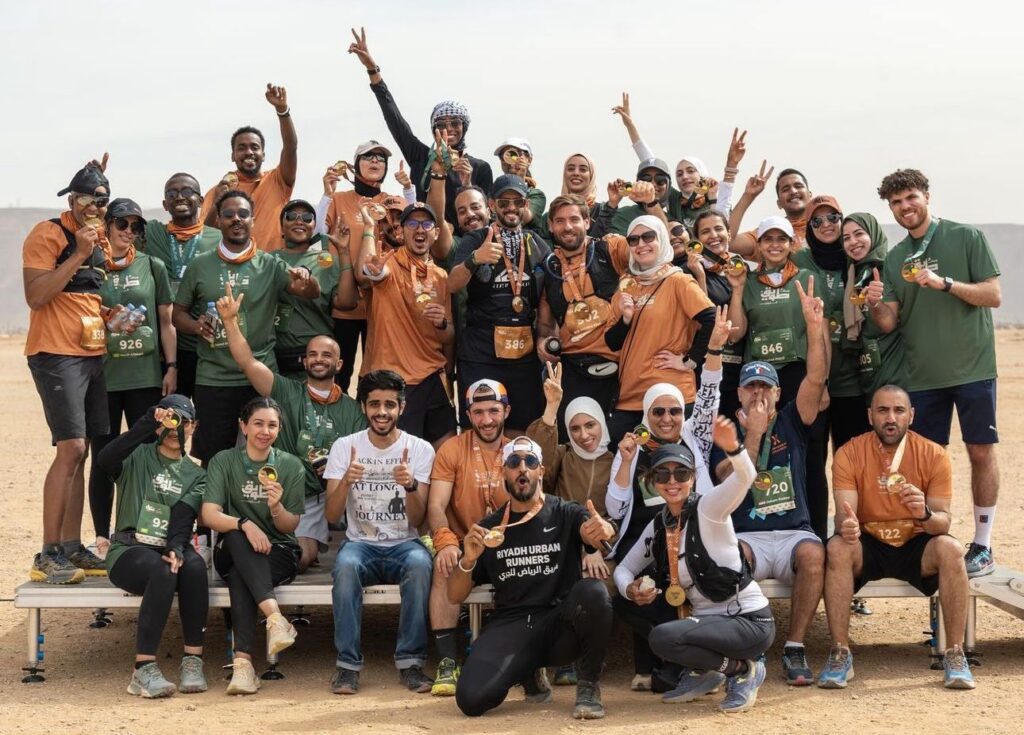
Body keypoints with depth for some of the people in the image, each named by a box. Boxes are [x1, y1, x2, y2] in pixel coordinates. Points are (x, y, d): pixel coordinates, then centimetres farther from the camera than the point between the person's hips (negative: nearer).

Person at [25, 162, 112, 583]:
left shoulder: (100, 238, 16)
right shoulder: (47, 235, -8)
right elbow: (36, 295, -18)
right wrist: (79, 254, -19)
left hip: (94, 355, 8)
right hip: (57, 354, -8)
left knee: (80, 452, 8)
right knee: (71, 448, -14)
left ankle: (71, 547, 14)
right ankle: (48, 556, -10)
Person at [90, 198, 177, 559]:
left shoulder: (152, 267, 8)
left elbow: (166, 321, 9)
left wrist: (172, 366, 2)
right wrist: (112, 325, -11)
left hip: (146, 376, 1)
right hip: (103, 375, -1)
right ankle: (102, 537, 10)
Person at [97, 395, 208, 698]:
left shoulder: (195, 475, 16)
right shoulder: (138, 457, 7)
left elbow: (185, 515, -4)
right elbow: (104, 460, -17)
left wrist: (177, 548, -23)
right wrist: (149, 425, -22)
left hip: (170, 550, 3)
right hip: (128, 550, -3)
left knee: (194, 565, -33)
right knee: (162, 571, -36)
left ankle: (193, 659, -28)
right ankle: (143, 670, -36)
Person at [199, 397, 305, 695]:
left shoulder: (291, 466, 4)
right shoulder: (223, 461, 2)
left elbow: (290, 527, 2)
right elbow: (209, 515, -11)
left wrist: (277, 507, -21)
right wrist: (245, 524, -30)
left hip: (279, 552, 0)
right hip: (233, 552, 0)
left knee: (239, 575, -34)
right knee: (237, 536, -37)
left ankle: (242, 660, -45)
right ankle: (274, 615, -52)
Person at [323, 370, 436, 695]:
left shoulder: (420, 449, 1)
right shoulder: (344, 447, 3)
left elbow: (416, 520, -6)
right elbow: (331, 516, -5)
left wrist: (411, 485, -26)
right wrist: (346, 482, -24)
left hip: (404, 544, 0)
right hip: (360, 543, 0)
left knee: (420, 563, -35)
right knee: (346, 565, -35)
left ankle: (410, 661, -25)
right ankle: (348, 663, -24)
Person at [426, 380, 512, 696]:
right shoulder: (452, 450, 2)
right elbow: (436, 505, -7)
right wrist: (445, 542, -28)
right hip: (465, 547, -1)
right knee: (444, 566, -33)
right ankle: (447, 662, -31)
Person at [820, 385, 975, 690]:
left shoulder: (933, 455, -7)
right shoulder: (850, 454, -7)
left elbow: (944, 521, -10)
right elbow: (844, 514, -15)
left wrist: (925, 515, -35)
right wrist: (847, 525, -41)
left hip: (916, 547, 0)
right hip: (868, 546, 0)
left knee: (950, 549, -31)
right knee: (837, 547, -32)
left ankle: (954, 655, -20)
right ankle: (840, 655, -26)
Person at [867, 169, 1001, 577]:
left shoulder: (966, 238, -1)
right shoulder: (895, 259, 10)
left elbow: (994, 296, -7)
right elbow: (889, 323, 6)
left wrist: (945, 283, -19)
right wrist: (876, 305, -16)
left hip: (972, 367, -4)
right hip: (923, 374, 4)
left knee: (981, 452, 0)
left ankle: (982, 547, 8)